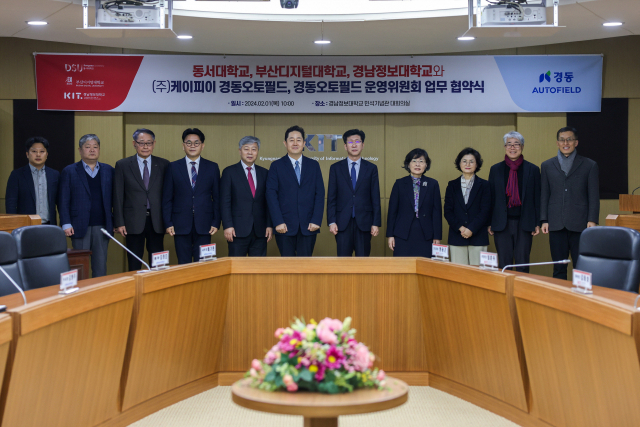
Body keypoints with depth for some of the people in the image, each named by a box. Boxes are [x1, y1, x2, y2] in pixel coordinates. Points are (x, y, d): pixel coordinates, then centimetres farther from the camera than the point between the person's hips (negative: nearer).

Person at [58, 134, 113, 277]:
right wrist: (66, 224, -8)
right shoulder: (69, 171, 5)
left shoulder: (108, 170, 11)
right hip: (80, 227, -2)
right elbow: (63, 201, 1)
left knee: (100, 267, 4)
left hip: (102, 227, 2)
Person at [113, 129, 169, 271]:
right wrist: (119, 223, -5)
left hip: (157, 221, 1)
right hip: (133, 221, -1)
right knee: (134, 265, 3)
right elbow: (118, 196, 2)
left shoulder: (163, 165, 6)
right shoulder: (122, 165, 4)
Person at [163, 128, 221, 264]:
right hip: (181, 225, 0)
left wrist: (216, 223, 0)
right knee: (183, 264, 3)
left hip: (204, 225, 0)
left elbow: (217, 198, 7)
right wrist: (168, 223, -2)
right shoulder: (173, 167, 6)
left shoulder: (212, 167, 8)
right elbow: (167, 198, 5)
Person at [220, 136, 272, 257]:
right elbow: (225, 202, -2)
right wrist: (228, 226, -10)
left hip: (260, 231, 3)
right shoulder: (229, 172, 4)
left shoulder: (264, 173, 14)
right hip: (238, 230, -3)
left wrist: (269, 225, 3)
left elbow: (268, 201, 12)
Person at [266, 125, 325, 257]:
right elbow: (271, 195, -1)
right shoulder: (276, 166, 6)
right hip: (285, 226, -1)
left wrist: (316, 220, -5)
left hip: (308, 226, 1)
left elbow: (320, 194, 6)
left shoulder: (314, 165, 11)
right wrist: (278, 222, -11)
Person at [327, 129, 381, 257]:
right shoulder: (336, 168, 8)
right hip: (342, 223, 0)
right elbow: (331, 197, 5)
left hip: (364, 222, 0)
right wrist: (331, 221, -3)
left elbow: (375, 198, 5)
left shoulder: (371, 168, 8)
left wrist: (376, 223, -1)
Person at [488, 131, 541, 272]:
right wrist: (489, 223, 3)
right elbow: (491, 197, 8)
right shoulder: (495, 169, 7)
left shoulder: (533, 170, 4)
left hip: (524, 223, -1)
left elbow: (537, 197, 4)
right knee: (504, 264, 3)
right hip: (502, 223, 1)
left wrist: (538, 223, -1)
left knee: (522, 264, 1)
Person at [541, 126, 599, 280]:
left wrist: (592, 220, -6)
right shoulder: (547, 166, 13)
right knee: (559, 268, 4)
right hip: (556, 225, 2)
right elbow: (544, 195, 11)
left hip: (580, 225, -2)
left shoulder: (589, 165, 8)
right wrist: (544, 220, 3)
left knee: (581, 267, -2)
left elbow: (594, 196, 4)